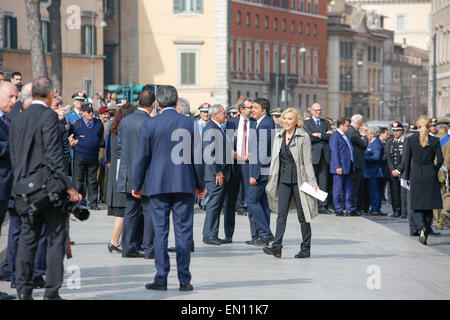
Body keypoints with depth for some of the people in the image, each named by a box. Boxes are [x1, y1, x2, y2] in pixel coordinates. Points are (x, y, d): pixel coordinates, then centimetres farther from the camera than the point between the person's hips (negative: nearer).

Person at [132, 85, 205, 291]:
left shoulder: (150, 124, -4)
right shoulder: (190, 124, 0)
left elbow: (143, 156, -1)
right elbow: (197, 157, 3)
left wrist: (137, 186, 8)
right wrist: (200, 185, 13)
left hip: (157, 185, -1)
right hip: (184, 185, 1)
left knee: (160, 232, 3)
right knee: (183, 232, 4)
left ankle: (161, 280, 3)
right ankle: (184, 280, 4)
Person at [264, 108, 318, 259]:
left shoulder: (303, 137, -4)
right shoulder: (278, 137, 11)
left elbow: (307, 162, -6)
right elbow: (275, 160, 16)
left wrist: (312, 182, -10)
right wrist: (271, 181, 14)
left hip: (299, 179, -4)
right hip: (283, 179, 4)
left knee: (302, 215, 1)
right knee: (281, 214, -5)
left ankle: (306, 249, 9)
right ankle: (277, 247, -12)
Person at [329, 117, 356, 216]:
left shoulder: (345, 136, 19)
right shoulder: (335, 136, -9)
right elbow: (334, 152, -15)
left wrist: (352, 165, 18)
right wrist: (338, 166, -21)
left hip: (348, 167, 9)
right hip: (339, 167, -9)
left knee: (348, 189, 11)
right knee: (338, 189, -2)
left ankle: (351, 209, 15)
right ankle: (338, 210, 1)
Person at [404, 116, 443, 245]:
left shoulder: (411, 139, -3)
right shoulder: (434, 140, -4)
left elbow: (407, 159, 0)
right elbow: (440, 159, -7)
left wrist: (407, 177, 8)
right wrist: (434, 171, 11)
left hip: (416, 175, 0)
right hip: (430, 175, 0)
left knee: (417, 205, 6)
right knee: (429, 205, 11)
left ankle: (421, 227, -20)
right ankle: (426, 233, 12)